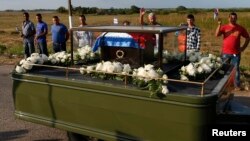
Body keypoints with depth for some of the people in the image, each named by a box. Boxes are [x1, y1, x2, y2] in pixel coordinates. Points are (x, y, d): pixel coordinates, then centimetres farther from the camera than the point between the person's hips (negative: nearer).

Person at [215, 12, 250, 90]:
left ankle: (237, 85, 11)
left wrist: (243, 47, 1)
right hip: (225, 53, 0)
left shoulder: (240, 28, 1)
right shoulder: (224, 27, -1)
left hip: (236, 53, 0)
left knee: (236, 69, 2)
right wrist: (219, 25, -25)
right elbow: (217, 35, -15)